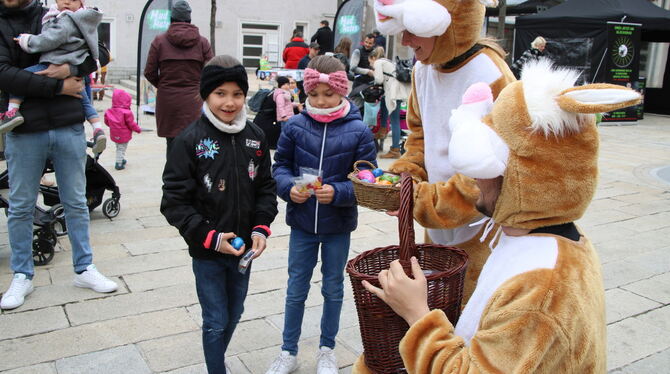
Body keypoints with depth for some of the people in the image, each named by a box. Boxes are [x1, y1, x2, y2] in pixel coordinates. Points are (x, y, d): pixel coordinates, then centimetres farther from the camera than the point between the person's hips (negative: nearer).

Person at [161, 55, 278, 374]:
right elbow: (174, 201, -14)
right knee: (216, 321, 7)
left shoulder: (255, 137, -2)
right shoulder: (190, 140, -15)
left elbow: (266, 188, 5)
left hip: (244, 248, 5)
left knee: (234, 315, 21)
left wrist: (261, 228, -8)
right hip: (207, 252, -4)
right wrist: (209, 237, -20)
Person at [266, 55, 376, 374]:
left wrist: (338, 192, -26)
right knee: (296, 290, 14)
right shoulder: (295, 126, -8)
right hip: (302, 223, 1)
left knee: (333, 289, 17)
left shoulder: (358, 131, -12)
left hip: (338, 227, -1)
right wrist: (289, 187, -19)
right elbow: (280, 166, 1)